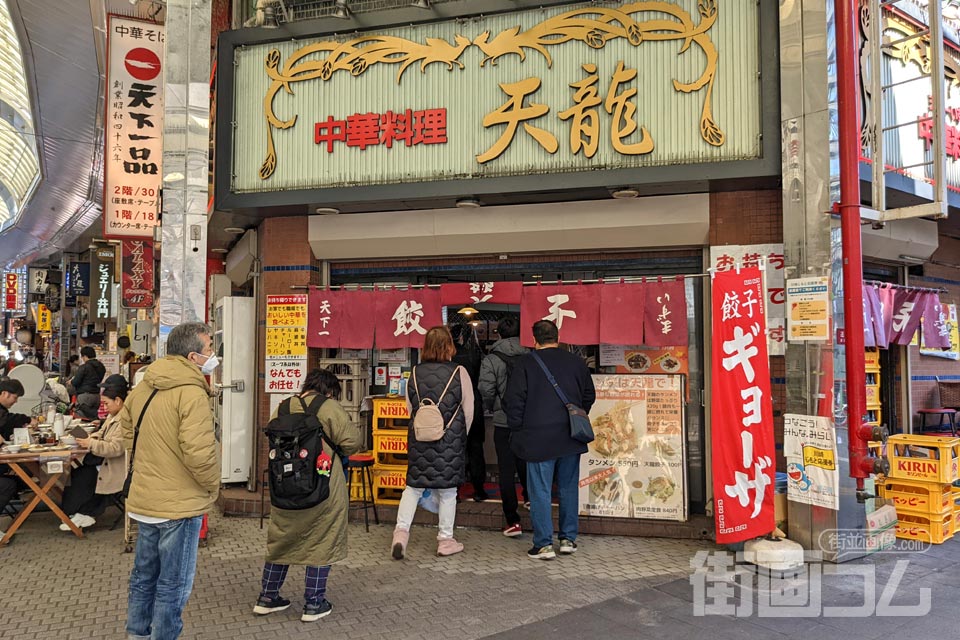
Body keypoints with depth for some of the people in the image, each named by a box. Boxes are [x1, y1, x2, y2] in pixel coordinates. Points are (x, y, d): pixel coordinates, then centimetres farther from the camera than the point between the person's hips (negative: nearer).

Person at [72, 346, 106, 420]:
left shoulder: (84, 367, -12)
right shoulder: (101, 367, 8)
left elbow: (75, 382, -10)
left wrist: (71, 381, 10)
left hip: (85, 395, -7)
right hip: (97, 395, 7)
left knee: (82, 418, -2)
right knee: (93, 416, 12)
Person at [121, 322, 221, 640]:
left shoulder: (144, 386, 4)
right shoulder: (191, 393, -22)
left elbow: (126, 425, 17)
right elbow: (199, 453, -27)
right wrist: (212, 486, -10)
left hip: (144, 500, 8)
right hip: (179, 505, -8)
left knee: (143, 576, 22)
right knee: (173, 586, 6)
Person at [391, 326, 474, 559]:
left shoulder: (415, 372, 0)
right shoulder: (459, 373, -9)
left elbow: (409, 407, 8)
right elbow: (468, 411, -4)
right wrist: (460, 435, 13)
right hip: (450, 440, -2)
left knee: (414, 486, 14)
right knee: (447, 490, 9)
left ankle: (401, 530, 3)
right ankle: (446, 540, 19)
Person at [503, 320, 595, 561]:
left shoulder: (526, 364, -6)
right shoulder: (576, 362, 5)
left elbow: (513, 400, -7)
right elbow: (589, 396, 14)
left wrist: (517, 429, 4)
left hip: (538, 438, -4)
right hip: (571, 439, 4)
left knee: (540, 491, 3)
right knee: (568, 488, 14)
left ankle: (544, 544, 4)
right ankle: (568, 539, 20)